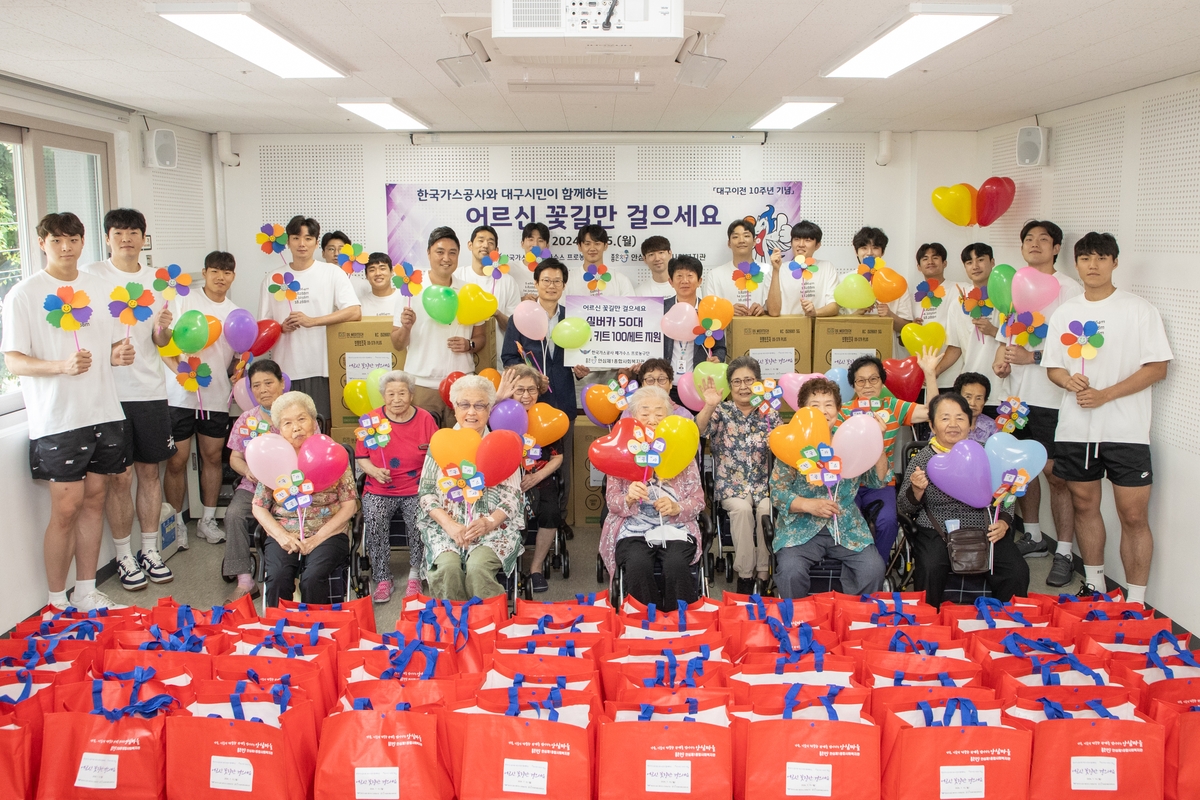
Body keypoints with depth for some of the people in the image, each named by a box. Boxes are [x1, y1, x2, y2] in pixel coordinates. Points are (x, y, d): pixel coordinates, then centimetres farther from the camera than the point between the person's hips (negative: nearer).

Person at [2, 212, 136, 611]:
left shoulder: (102, 288, 11)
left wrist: (121, 354, -4)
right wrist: (62, 365, -25)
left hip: (104, 411, 5)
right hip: (57, 418, -5)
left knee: (94, 501, 11)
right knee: (66, 509, -3)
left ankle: (86, 591, 23)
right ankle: (57, 601, 12)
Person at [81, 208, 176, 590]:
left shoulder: (155, 279, 9)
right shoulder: (91, 275, -3)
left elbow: (160, 340, 11)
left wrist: (163, 327, -11)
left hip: (150, 389, 4)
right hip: (110, 390, -3)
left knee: (149, 471, 10)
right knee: (120, 476, 0)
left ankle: (150, 549, 22)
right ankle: (124, 556, 15)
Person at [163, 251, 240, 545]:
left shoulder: (235, 313, 12)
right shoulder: (184, 299, -1)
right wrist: (178, 369, -21)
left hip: (217, 396, 4)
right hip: (181, 395, -4)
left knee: (213, 456, 10)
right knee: (177, 460, 0)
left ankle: (208, 520, 22)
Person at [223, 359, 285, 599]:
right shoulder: (246, 420, 11)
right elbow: (235, 458, 15)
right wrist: (248, 471, -8)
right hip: (254, 486, 3)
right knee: (234, 514, -25)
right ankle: (244, 580, -17)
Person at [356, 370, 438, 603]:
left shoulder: (425, 419, 3)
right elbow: (361, 456, 8)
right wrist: (374, 471, -11)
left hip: (417, 488, -1)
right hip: (380, 490, 1)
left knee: (419, 520, -27)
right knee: (374, 520, -26)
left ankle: (415, 575, -3)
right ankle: (383, 579, -8)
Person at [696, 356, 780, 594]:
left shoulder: (770, 413, 7)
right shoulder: (721, 411, 2)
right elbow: (698, 430, -18)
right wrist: (709, 406, -39)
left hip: (763, 484, 1)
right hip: (731, 484, -1)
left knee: (767, 509, -29)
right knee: (742, 508, -31)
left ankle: (764, 576, -19)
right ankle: (744, 576, -21)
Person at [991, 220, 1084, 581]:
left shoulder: (1071, 290, -5)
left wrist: (1032, 357, -19)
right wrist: (1000, 359, 2)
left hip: (1052, 398, -6)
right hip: (1018, 395, 6)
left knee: (1055, 473, -5)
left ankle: (1064, 552, 5)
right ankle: (1033, 537, 29)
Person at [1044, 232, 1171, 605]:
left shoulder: (1140, 310, -2)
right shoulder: (1064, 313, 10)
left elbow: (1157, 367, -6)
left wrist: (1106, 394, -16)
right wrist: (1069, 380, -11)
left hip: (1125, 430, -4)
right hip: (1075, 428, 4)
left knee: (1133, 515, -4)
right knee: (1084, 505, 13)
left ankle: (1136, 602, 5)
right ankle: (1094, 587, 29)